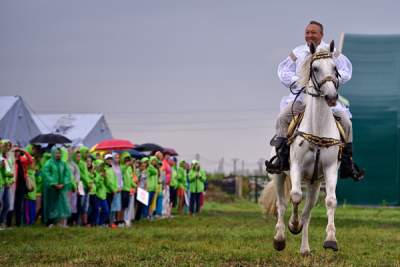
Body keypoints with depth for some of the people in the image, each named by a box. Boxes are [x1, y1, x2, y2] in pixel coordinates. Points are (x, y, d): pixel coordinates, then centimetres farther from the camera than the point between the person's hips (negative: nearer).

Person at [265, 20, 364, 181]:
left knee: (346, 122, -16)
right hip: (301, 97, 1)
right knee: (282, 118, -21)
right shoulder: (298, 53, 11)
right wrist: (297, 80, -11)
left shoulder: (331, 53, 7)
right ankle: (282, 158, -16)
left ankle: (347, 164, -4)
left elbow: (345, 72, 1)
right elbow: (283, 72, 7)